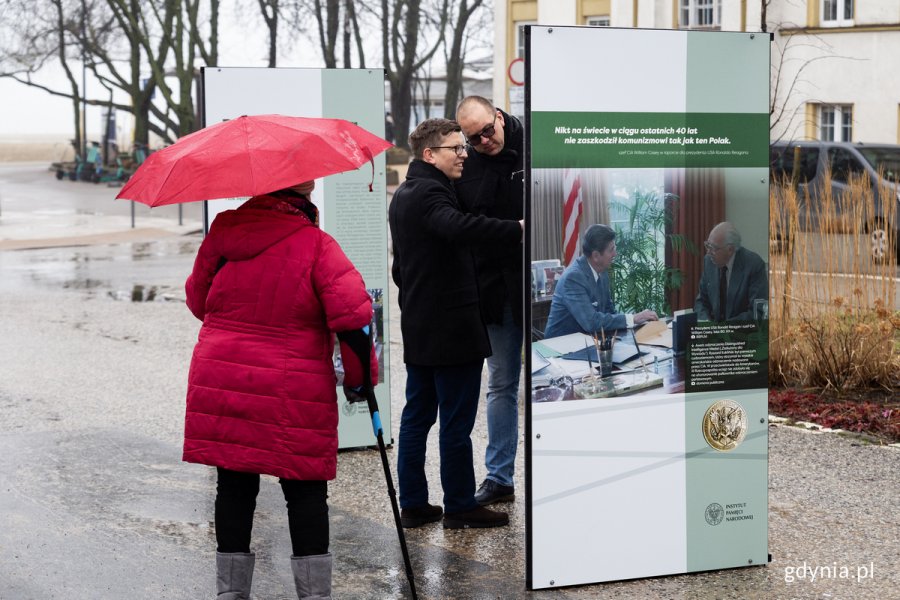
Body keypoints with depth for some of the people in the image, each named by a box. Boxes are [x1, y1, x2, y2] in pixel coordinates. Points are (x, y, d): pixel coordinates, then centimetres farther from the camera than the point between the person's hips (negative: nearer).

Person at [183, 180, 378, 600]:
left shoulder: (223, 231, 4)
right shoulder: (315, 245, -10)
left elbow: (198, 300, 15)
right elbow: (352, 313, -18)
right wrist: (359, 379, -6)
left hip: (220, 382, 4)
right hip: (292, 395, -4)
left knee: (234, 486, 13)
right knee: (305, 491, 6)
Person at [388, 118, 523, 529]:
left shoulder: (403, 195, 16)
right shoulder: (430, 193, -16)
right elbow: (458, 227, -39)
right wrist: (518, 230, -44)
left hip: (418, 328, 10)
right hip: (451, 327, -10)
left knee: (417, 415, 12)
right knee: (457, 421, -2)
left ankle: (413, 503, 16)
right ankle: (460, 507, 4)